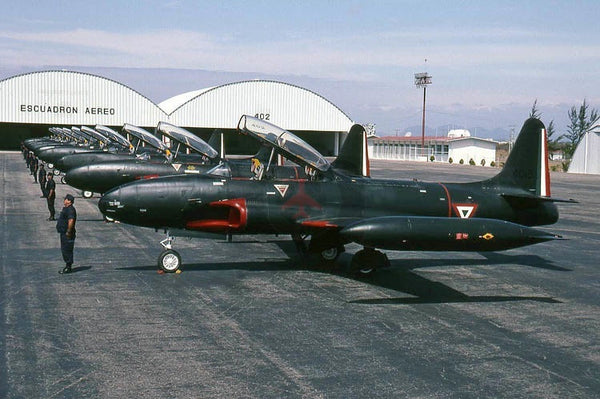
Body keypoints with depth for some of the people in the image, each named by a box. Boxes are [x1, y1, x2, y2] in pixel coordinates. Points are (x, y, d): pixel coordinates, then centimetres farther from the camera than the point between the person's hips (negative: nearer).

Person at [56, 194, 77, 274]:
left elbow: (71, 221, -29)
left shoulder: (70, 209, -19)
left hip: (67, 234, -11)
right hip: (63, 233, 11)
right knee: (64, 249, 17)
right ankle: (67, 266, 24)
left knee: (67, 250, -6)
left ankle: (68, 268, 0)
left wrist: (68, 232, -28)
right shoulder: (66, 209, 15)